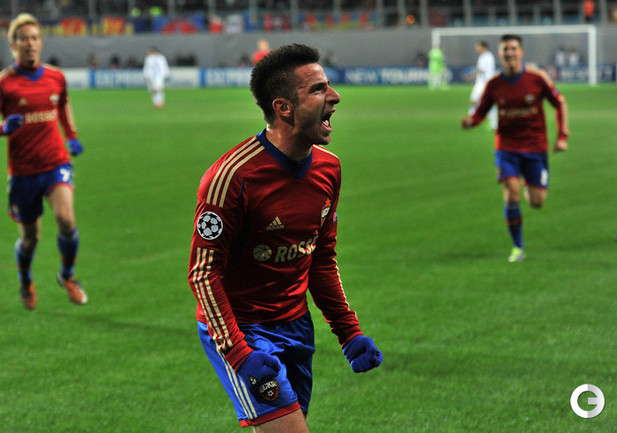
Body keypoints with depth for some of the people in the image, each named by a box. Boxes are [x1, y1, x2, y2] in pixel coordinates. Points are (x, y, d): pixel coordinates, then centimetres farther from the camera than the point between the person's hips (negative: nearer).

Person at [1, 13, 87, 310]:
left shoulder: (56, 77, 5)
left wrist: (72, 137, 15)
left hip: (56, 163, 2)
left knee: (66, 218, -22)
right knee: (29, 237, 7)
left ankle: (67, 275, 5)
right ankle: (25, 282, 40)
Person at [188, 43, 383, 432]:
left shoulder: (328, 168, 2)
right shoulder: (233, 176, -21)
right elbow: (204, 273, -18)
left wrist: (349, 333, 8)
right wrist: (238, 353, -24)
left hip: (296, 326, 7)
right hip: (240, 328, -7)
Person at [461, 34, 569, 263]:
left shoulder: (537, 78, -8)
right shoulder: (493, 84, -4)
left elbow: (560, 103, 2)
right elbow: (481, 112, 3)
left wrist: (562, 136, -5)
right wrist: (470, 121, -21)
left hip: (535, 147, 0)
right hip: (507, 147, 0)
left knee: (537, 202, -1)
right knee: (512, 194, -16)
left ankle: (530, 188, 40)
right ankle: (517, 248, 0)